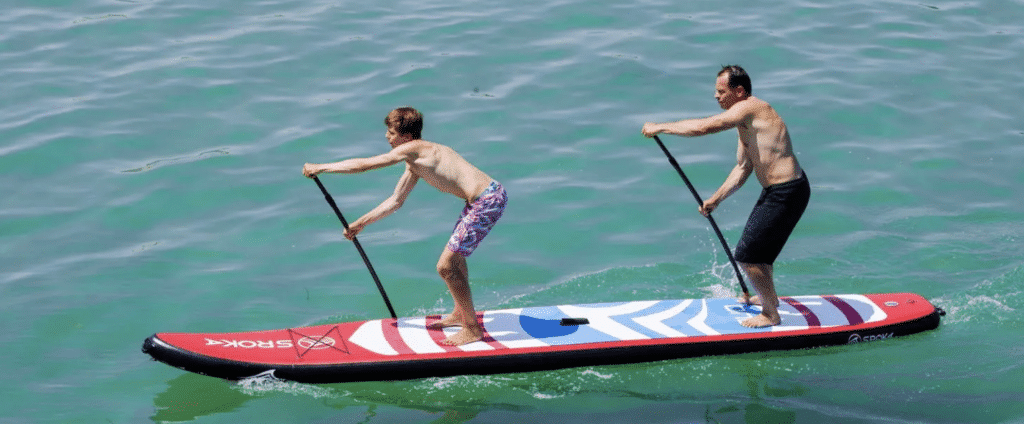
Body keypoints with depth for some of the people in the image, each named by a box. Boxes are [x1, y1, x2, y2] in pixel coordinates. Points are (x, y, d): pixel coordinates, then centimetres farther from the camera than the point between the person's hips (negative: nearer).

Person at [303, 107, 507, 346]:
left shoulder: (412, 149, -11)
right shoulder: (415, 163, 18)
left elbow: (362, 165, -9)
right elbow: (395, 201, 25)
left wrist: (320, 168, -1)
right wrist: (360, 223, 25)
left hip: (486, 202, -10)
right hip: (490, 194, 10)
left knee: (446, 266, -5)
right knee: (454, 256, 27)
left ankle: (473, 329, 6)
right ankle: (460, 315, 44)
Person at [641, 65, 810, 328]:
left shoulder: (749, 109, -18)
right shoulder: (747, 119, 14)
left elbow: (703, 127, -25)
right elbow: (743, 168, 18)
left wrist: (660, 127, -16)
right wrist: (716, 199, 12)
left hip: (786, 194, -10)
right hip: (777, 189, 10)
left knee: (747, 255, -5)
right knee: (758, 246, 28)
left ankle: (771, 315, 11)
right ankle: (766, 296, 49)